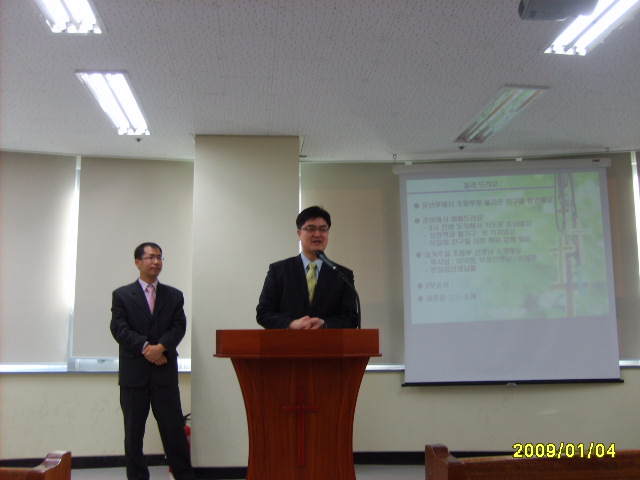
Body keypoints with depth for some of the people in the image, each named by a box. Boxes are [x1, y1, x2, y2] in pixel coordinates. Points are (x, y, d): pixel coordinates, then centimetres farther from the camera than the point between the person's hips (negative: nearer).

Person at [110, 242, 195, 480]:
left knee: (174, 429, 3)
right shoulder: (122, 295, 6)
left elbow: (179, 326, 0)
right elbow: (119, 329, -6)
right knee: (133, 432, 6)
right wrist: (145, 347, -16)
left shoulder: (174, 295, 11)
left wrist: (161, 347, -16)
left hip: (165, 371, 1)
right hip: (134, 372, -1)